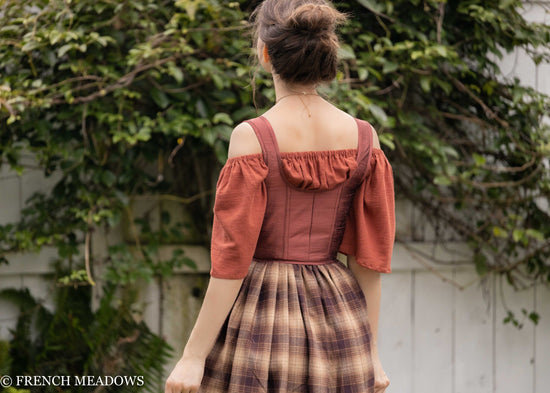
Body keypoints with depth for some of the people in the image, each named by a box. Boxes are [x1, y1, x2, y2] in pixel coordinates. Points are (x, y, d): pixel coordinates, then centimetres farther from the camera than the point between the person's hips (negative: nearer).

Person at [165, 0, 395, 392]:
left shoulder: (252, 137, -11)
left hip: (261, 320, -4)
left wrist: (193, 357, -8)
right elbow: (369, 258, 3)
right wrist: (371, 354, 11)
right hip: (338, 321, 4)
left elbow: (232, 260, -13)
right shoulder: (363, 138, 0)